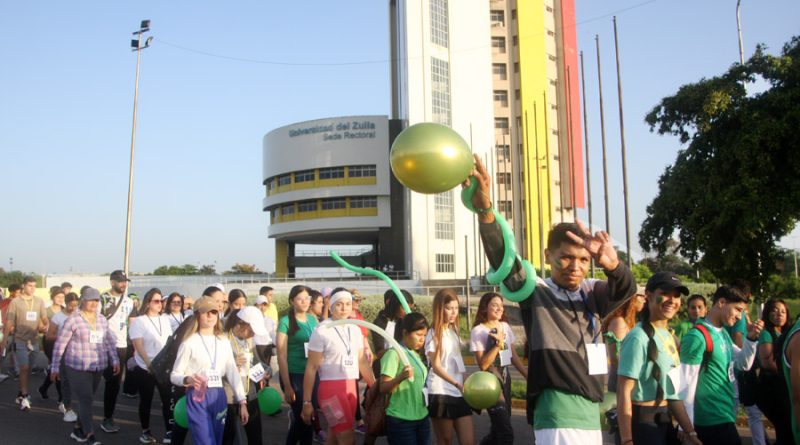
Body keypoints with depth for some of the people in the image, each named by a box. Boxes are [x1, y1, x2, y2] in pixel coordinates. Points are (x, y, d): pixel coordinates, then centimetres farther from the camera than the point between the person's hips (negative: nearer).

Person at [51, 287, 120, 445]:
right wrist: (55, 367, -4)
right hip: (78, 368, -5)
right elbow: (60, 345, -5)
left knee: (87, 400, 13)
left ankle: (78, 429, 30)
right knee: (86, 400, -8)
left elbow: (110, 342, 14)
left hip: (98, 367, 5)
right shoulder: (73, 320, -9)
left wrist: (115, 360, 9)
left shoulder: (103, 320, 7)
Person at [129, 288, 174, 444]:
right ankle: (145, 431, 21)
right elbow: (138, 346, -12)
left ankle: (170, 431, 4)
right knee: (146, 400, 7)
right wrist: (149, 364, -20)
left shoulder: (165, 319, 8)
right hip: (145, 368, -3)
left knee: (168, 399, -2)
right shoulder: (139, 321, -5)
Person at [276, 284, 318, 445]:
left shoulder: (313, 320, 7)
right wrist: (287, 386, -13)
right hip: (294, 376, -5)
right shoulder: (285, 321, -8)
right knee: (301, 417, -1)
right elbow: (281, 356, -9)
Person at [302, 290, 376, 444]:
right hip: (331, 388, -6)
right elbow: (311, 368, -9)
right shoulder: (321, 331, -10)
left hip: (351, 387, 6)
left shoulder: (355, 330, 8)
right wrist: (307, 402, -9)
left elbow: (363, 362, 14)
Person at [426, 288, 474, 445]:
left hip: (459, 393, 6)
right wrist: (457, 383, -24)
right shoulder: (434, 334, -7)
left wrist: (464, 385, 5)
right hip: (441, 393, -6)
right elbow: (436, 367, -13)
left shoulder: (454, 330, 12)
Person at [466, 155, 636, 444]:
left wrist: (612, 264, -35)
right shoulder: (535, 291, -5)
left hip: (591, 410, 6)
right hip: (558, 411, -6)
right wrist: (484, 210, -37)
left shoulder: (591, 293, 8)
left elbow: (626, 290, -10)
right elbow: (504, 260, -21)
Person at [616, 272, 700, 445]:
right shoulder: (639, 338, -19)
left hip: (664, 422, 9)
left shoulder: (668, 336, 9)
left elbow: (672, 390, 14)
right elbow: (624, 391, -21)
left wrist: (690, 431, 14)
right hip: (642, 424, -9)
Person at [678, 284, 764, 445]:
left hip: (724, 415, 9)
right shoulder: (697, 336, -19)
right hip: (712, 420, -9)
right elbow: (687, 384, -20)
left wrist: (751, 338, 0)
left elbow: (744, 364, 18)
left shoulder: (723, 333, 9)